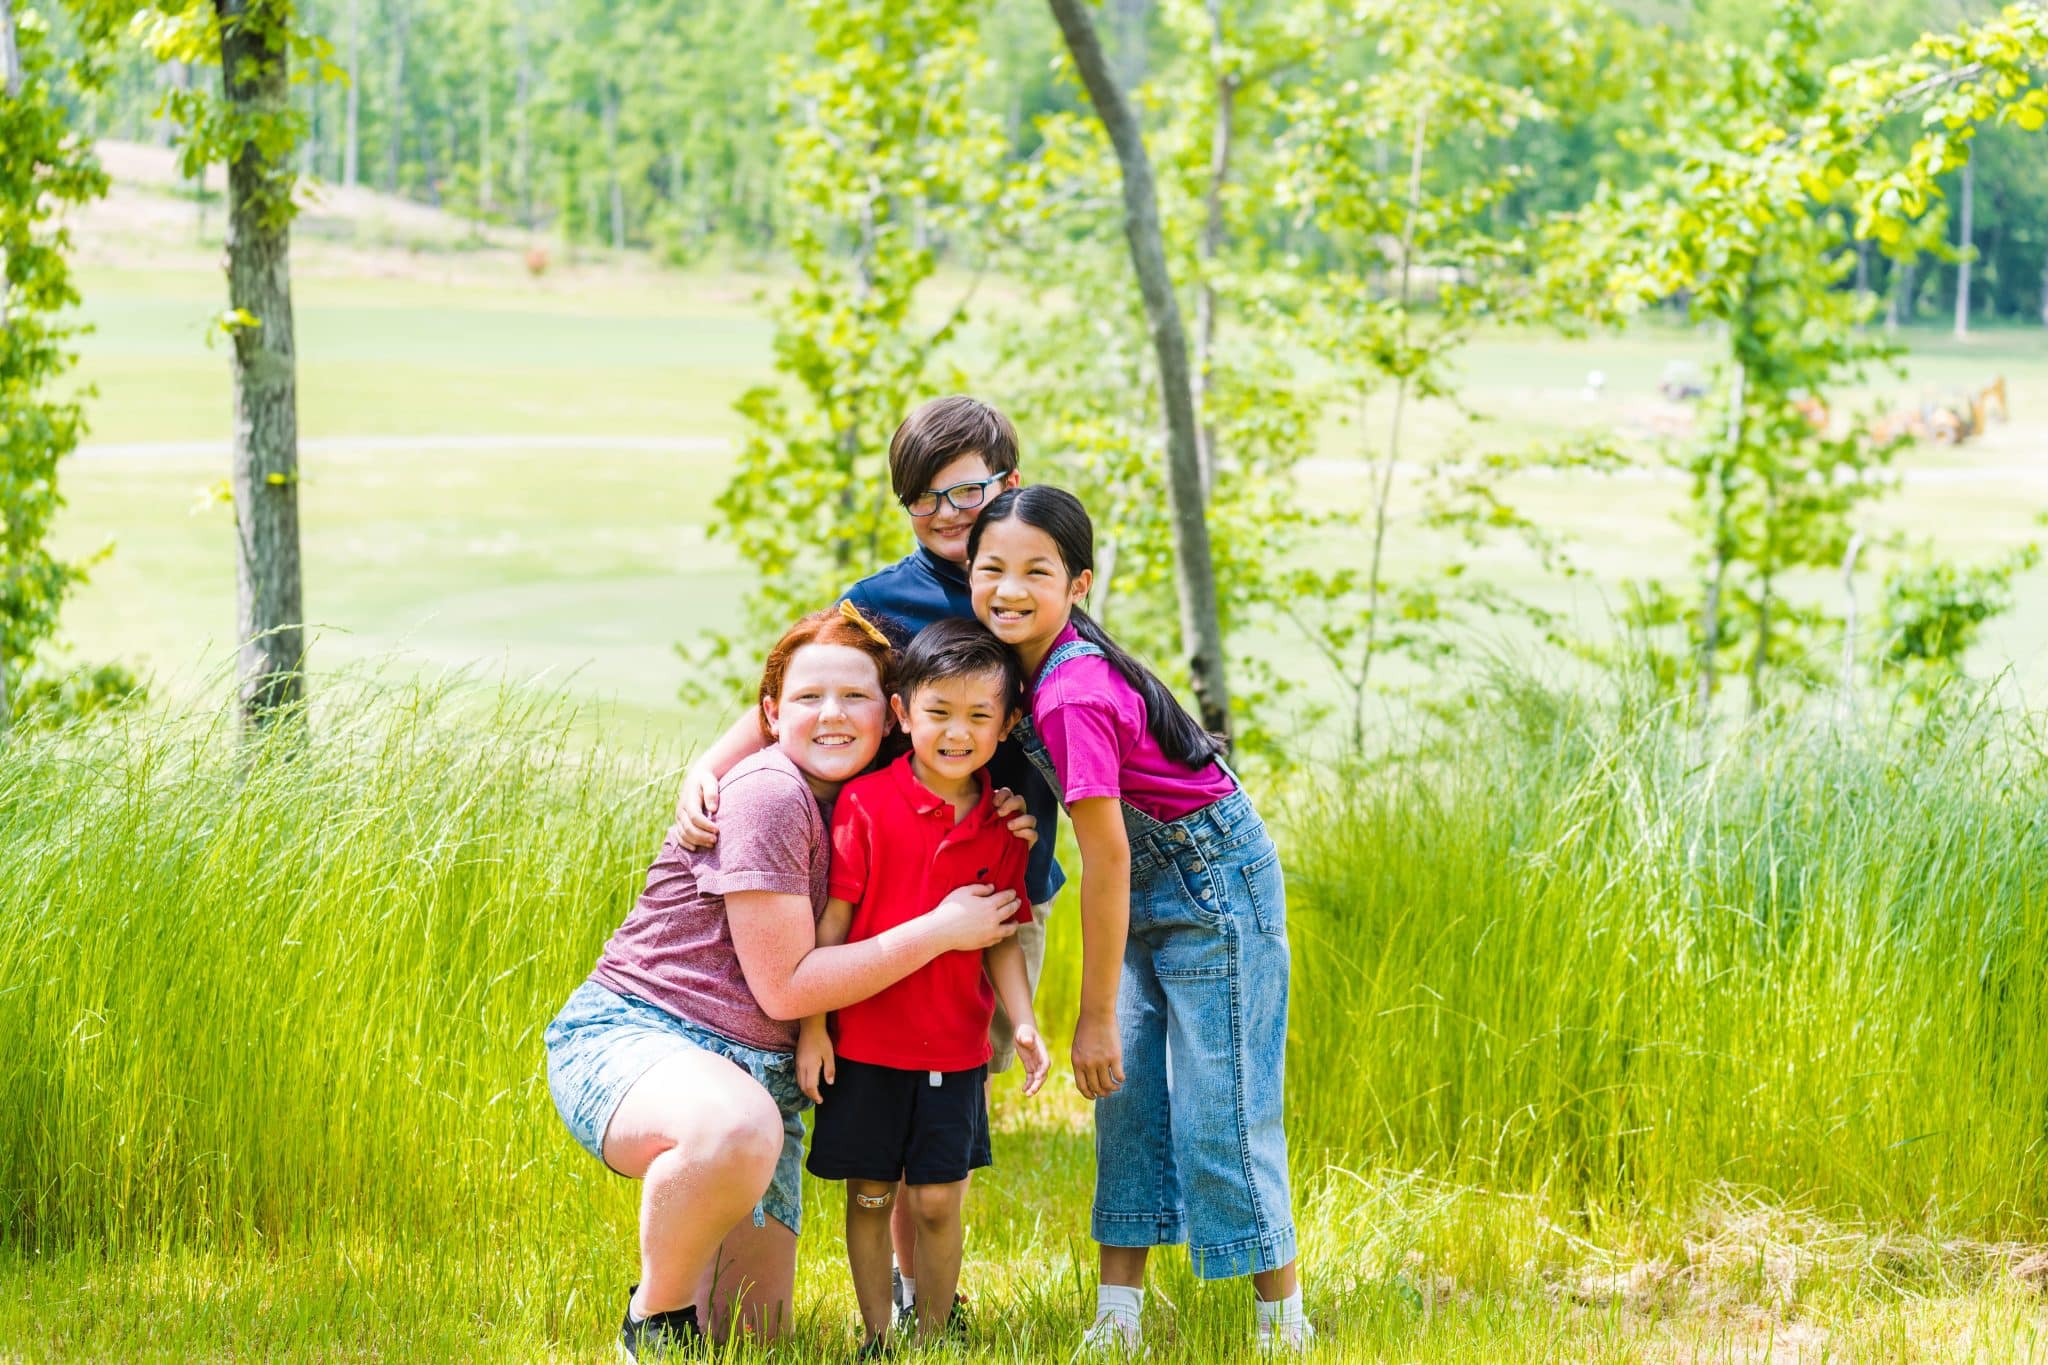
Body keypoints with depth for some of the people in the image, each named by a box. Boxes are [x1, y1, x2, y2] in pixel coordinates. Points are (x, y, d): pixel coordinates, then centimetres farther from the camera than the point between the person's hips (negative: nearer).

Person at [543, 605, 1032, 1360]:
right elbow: (785, 987, -18)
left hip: (763, 1069, 8)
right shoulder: (768, 794, -17)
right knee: (737, 1128, -43)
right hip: (631, 1034, -8)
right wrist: (941, 929, -16)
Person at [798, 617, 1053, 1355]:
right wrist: (813, 1025, -6)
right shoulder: (866, 802, -8)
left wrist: (1023, 1021, -8)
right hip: (865, 1039, -2)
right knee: (870, 1196, 7)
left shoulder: (1001, 827, 1)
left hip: (954, 1046, 2)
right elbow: (832, 920, -5)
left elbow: (1002, 938, 6)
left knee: (937, 1200, 3)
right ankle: (877, 1337, 20)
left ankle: (935, 1333, 19)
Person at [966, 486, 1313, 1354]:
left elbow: (1107, 859, -25)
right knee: (1128, 1099, 8)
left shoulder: (1072, 698, -28)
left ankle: (1283, 1324, 9)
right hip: (1158, 889, 9)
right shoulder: (1055, 663, -2)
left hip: (1213, 887, -9)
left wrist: (1097, 1018, -19)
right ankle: (1117, 1323, 13)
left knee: (1219, 1113, -4)